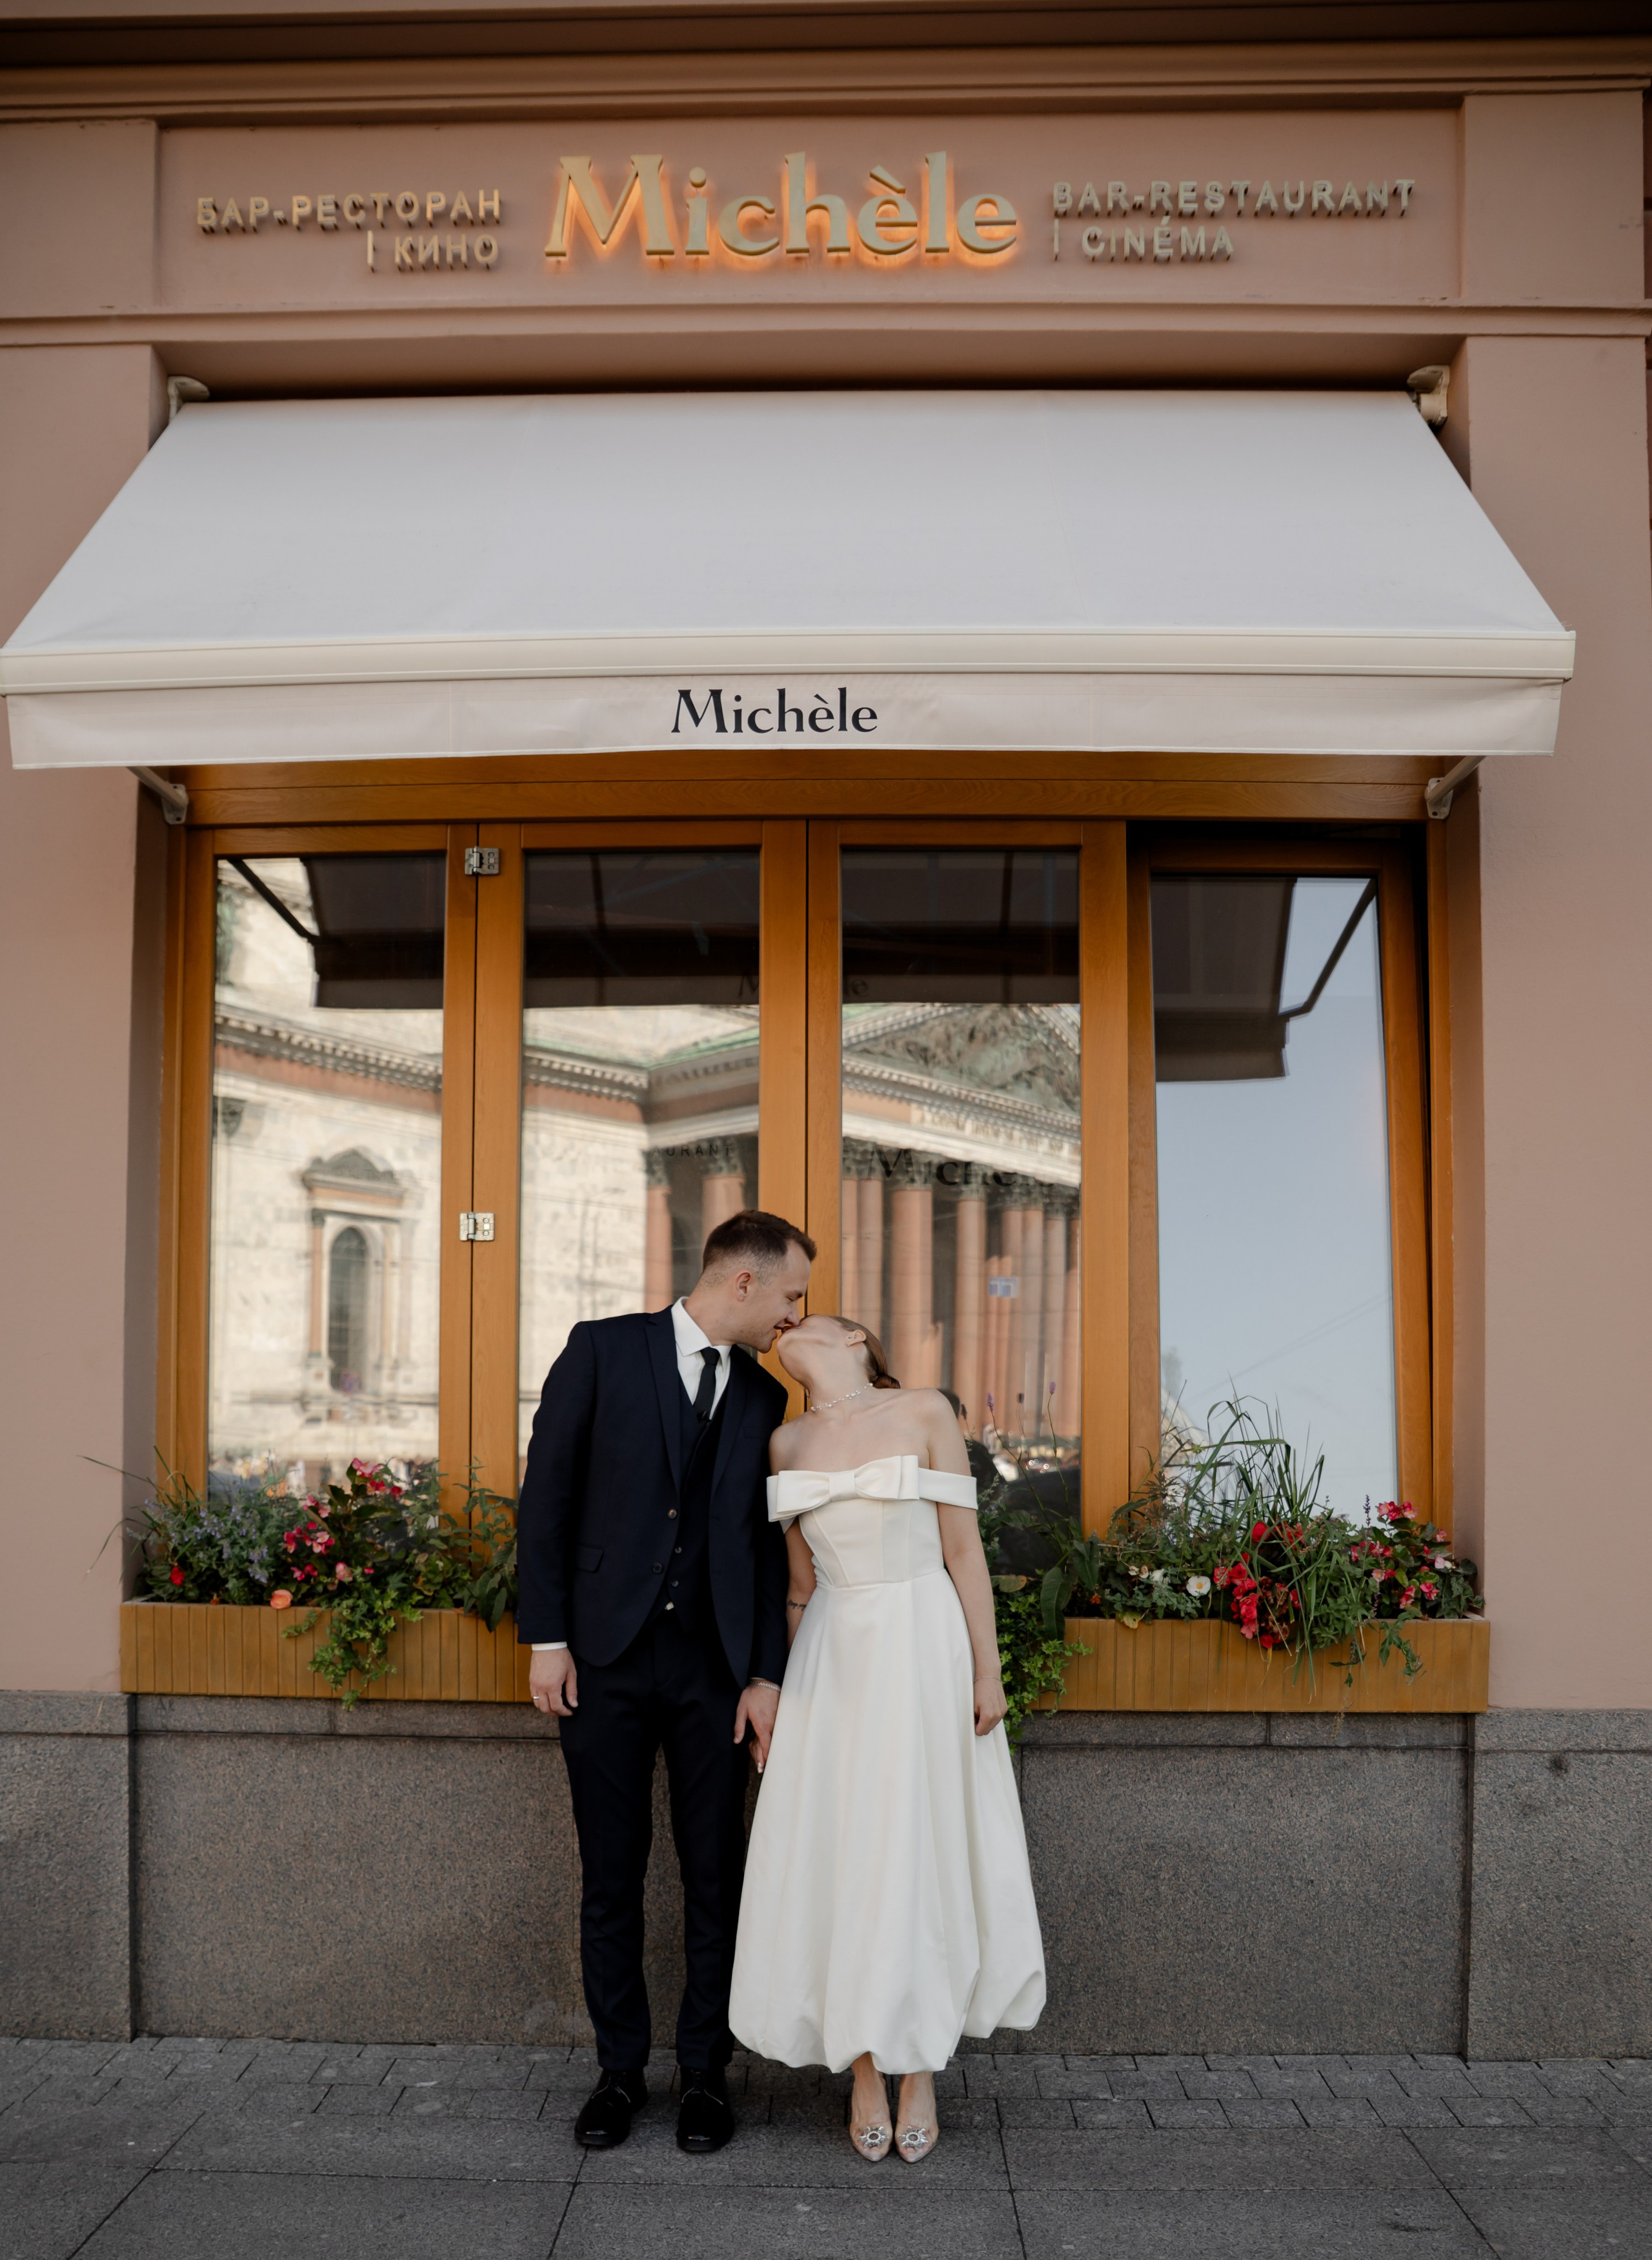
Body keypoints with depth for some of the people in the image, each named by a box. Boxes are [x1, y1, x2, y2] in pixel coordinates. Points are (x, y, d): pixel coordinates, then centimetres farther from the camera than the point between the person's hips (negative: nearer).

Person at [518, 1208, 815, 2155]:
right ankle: (620, 2069, 22)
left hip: (714, 1663, 3)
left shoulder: (763, 1397, 9)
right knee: (611, 1875, 8)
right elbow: (547, 1495, -3)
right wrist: (546, 1637, -7)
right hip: (606, 1654, -3)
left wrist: (767, 1674, 2)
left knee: (716, 1876, 7)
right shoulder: (602, 1350, -2)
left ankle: (706, 2071, 21)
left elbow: (767, 1543, 9)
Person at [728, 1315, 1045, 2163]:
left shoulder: (925, 1413, -4)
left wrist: (987, 1672, -6)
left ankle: (921, 2075, 16)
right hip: (835, 1656, 4)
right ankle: (865, 2074, 17)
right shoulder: (788, 1444, 8)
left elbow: (964, 1550, -4)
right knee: (841, 1855, 3)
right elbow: (801, 1581, 13)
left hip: (924, 1647, -3)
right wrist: (780, 1694, 11)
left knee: (923, 1849, 1)